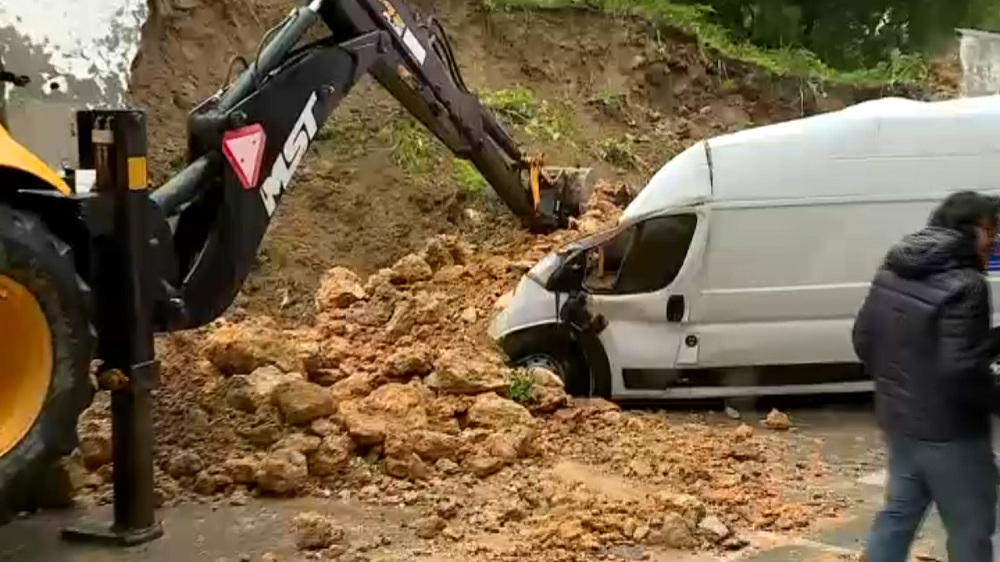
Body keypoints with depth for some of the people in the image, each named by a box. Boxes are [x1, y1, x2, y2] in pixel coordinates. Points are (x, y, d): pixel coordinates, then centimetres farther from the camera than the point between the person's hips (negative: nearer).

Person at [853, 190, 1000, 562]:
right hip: (949, 431, -8)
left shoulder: (890, 274, 4)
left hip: (897, 419, 8)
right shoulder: (964, 286, -22)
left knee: (899, 511, 20)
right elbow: (961, 370, -27)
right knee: (970, 531, 8)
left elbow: (863, 341, 12)